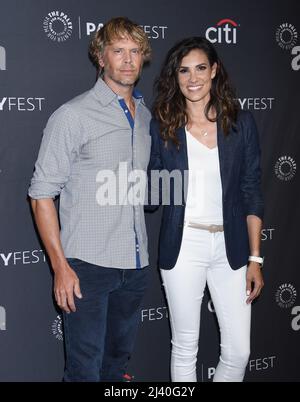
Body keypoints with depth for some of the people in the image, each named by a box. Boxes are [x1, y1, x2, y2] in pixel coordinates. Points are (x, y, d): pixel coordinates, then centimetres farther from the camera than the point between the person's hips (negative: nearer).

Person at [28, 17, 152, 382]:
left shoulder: (146, 116, 11)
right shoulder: (72, 115, -8)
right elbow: (42, 193, -10)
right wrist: (60, 265, -15)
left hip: (135, 264, 6)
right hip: (88, 265, -6)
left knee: (118, 359, 19)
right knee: (85, 368, 2)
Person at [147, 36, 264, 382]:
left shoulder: (241, 123, 0)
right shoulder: (163, 126, -1)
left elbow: (251, 194, 2)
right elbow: (153, 196, 1)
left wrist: (255, 259, 0)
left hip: (230, 246, 1)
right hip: (183, 246, -1)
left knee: (238, 351, 6)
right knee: (185, 347, 10)